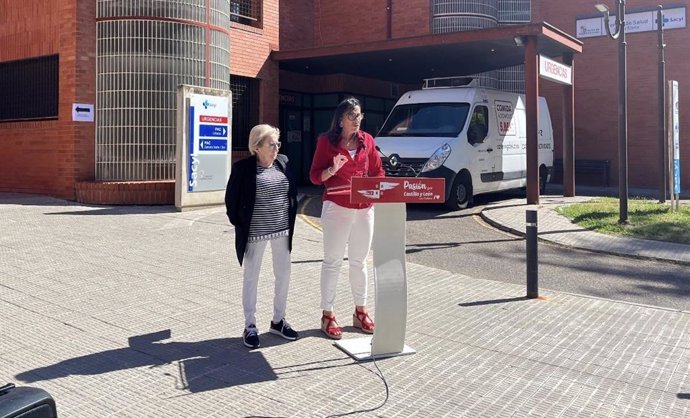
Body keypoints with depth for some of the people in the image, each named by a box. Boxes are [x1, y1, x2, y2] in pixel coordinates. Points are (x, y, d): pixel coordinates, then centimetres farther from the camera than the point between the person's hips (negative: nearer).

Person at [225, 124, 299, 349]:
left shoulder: (282, 162, 4)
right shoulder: (243, 168, -10)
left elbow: (293, 191, 14)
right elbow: (231, 199, -5)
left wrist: (290, 217, 8)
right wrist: (239, 224, -5)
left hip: (282, 230, 5)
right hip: (255, 232, -5)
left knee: (283, 275, 11)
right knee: (251, 277, 6)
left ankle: (278, 320, 28)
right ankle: (250, 325, 18)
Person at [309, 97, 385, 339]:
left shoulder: (367, 140, 8)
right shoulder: (327, 141, -3)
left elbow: (378, 172, 14)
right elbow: (315, 176, -2)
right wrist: (332, 170, -21)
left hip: (365, 209, 4)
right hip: (337, 208, -4)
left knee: (359, 262, 13)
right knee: (333, 262, 1)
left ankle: (360, 312, 24)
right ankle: (327, 315, 8)